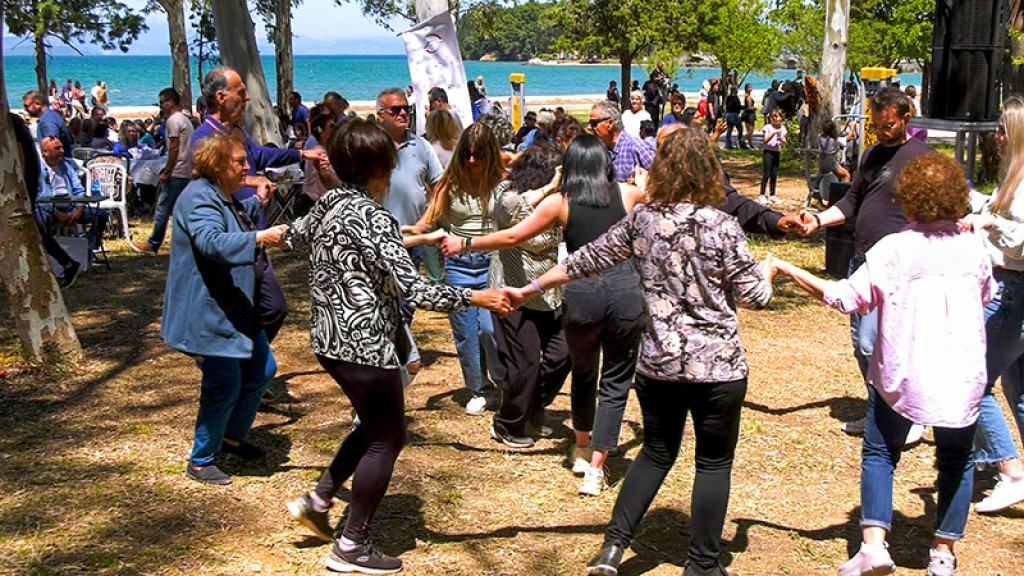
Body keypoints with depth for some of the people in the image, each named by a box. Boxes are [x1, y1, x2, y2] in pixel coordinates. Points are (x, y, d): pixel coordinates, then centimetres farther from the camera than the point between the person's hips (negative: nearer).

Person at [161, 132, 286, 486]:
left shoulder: (226, 197, 13)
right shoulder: (199, 198, -19)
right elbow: (212, 241, -37)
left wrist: (256, 202, 27)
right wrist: (259, 238, -43)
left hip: (239, 308, 11)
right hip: (210, 313, -11)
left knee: (262, 370, 17)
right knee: (225, 387, -6)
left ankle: (232, 438, 35)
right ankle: (200, 462, 11)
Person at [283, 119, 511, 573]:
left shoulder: (328, 204, 5)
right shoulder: (372, 217, -20)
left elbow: (294, 237, 27)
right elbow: (412, 288, -25)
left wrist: (275, 234, 50)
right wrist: (476, 297, -22)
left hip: (330, 337, 9)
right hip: (364, 344, -9)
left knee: (375, 426, 25)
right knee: (387, 440, 6)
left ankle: (317, 501, 29)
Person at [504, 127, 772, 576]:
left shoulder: (641, 219, -1)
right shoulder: (723, 227, -11)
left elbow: (589, 259, 7)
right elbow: (752, 296, -5)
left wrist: (531, 289, 19)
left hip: (658, 364, 4)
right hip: (717, 366, -4)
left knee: (656, 453, 21)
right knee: (714, 463, 12)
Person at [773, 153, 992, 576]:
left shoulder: (893, 250, -12)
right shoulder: (973, 249, -1)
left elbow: (847, 298, -12)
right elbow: (986, 297, 16)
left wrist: (788, 270, -5)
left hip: (902, 374, -2)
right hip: (963, 376, 2)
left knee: (879, 454, 13)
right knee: (956, 461, 17)